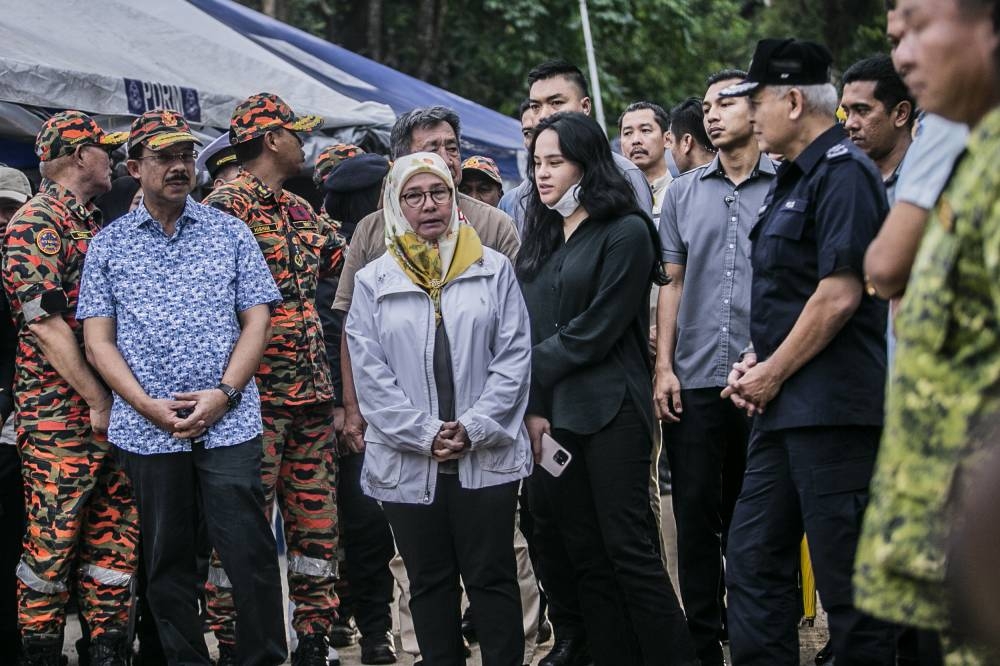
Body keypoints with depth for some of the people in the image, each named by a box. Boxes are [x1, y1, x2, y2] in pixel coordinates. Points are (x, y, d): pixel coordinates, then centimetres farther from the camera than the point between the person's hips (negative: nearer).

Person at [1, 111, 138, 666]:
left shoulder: (94, 223, 17)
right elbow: (46, 324, -15)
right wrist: (97, 403, -15)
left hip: (113, 407, 8)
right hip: (61, 410, -8)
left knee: (115, 532, 9)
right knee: (53, 536, -3)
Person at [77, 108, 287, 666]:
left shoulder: (231, 233, 8)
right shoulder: (108, 245, 9)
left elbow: (257, 322, 4)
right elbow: (98, 339, 4)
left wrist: (224, 393, -10)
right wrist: (148, 406, -9)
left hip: (229, 424, -1)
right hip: (147, 430, 1)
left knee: (250, 551, -6)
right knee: (167, 561, 8)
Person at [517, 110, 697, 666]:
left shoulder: (625, 233, -5)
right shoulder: (542, 239, 15)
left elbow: (595, 331, -11)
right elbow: (525, 330, 9)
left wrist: (531, 368, -4)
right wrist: (532, 407, -3)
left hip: (609, 412, -7)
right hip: (551, 414, 7)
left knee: (628, 548, -9)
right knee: (585, 557, 6)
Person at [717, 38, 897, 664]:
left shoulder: (843, 172, -12)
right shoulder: (794, 179, 19)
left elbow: (839, 295, -20)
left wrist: (773, 374, -12)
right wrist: (753, 363, 10)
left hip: (832, 408, -10)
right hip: (784, 409, 10)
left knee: (845, 575, -5)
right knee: (754, 559, 11)